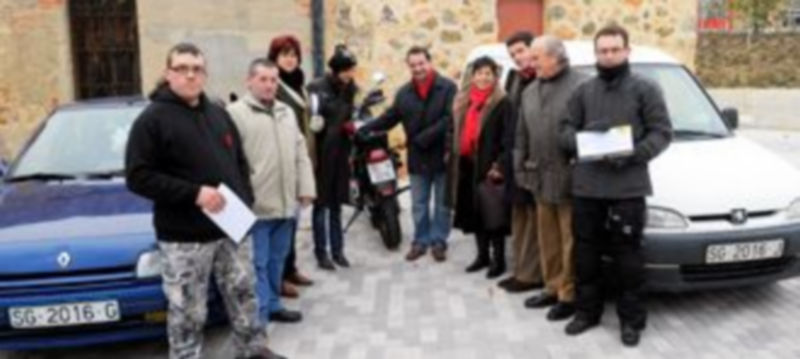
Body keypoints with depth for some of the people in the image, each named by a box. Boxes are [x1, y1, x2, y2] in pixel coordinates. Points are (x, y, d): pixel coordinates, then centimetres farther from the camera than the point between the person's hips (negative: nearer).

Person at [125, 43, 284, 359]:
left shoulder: (219, 114, 14)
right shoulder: (153, 119, -7)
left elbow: (240, 162, 20)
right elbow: (138, 177, -14)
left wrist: (245, 200, 3)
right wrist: (193, 193, -22)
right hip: (184, 237, -6)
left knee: (244, 296, 18)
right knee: (188, 312, 4)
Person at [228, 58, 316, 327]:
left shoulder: (287, 112, 17)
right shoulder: (235, 113, -6)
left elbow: (301, 153, 17)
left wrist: (306, 188, 10)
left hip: (286, 203, 7)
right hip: (255, 206, -7)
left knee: (277, 260, 17)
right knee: (258, 264, 0)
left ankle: (273, 305, 31)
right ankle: (259, 317, 8)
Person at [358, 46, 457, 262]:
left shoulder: (448, 87, -7)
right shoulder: (404, 92, 7)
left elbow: (451, 119, -16)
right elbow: (389, 118, 5)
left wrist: (425, 137, -22)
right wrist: (365, 129, -10)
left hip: (442, 154, -3)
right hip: (418, 157, 4)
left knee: (442, 203, 9)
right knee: (419, 204, 12)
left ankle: (439, 241, 22)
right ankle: (421, 241, 25)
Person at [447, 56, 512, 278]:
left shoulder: (502, 103, -8)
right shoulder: (463, 101, 14)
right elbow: (455, 131, 18)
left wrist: (499, 166, -18)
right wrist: (452, 156, 10)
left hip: (488, 166, -7)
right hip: (466, 164, 7)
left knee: (492, 213, -1)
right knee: (474, 211, 13)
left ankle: (498, 259, 11)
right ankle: (482, 255, 26)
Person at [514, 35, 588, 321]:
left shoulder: (581, 86, -9)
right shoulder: (531, 91, 15)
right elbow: (522, 134, 18)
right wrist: (520, 168, 14)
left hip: (570, 179, -7)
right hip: (540, 178, 7)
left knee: (570, 241, 0)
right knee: (548, 239, 15)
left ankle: (569, 295, 11)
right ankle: (552, 288, 27)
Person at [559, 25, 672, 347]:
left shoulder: (645, 89, 3)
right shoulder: (583, 91, 13)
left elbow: (661, 132, -2)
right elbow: (566, 129, 12)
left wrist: (633, 154, -18)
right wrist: (580, 141, -11)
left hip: (628, 186, -3)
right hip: (585, 184, 4)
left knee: (627, 255, 1)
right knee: (585, 252, 10)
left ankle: (631, 318, 16)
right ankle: (587, 311, 25)